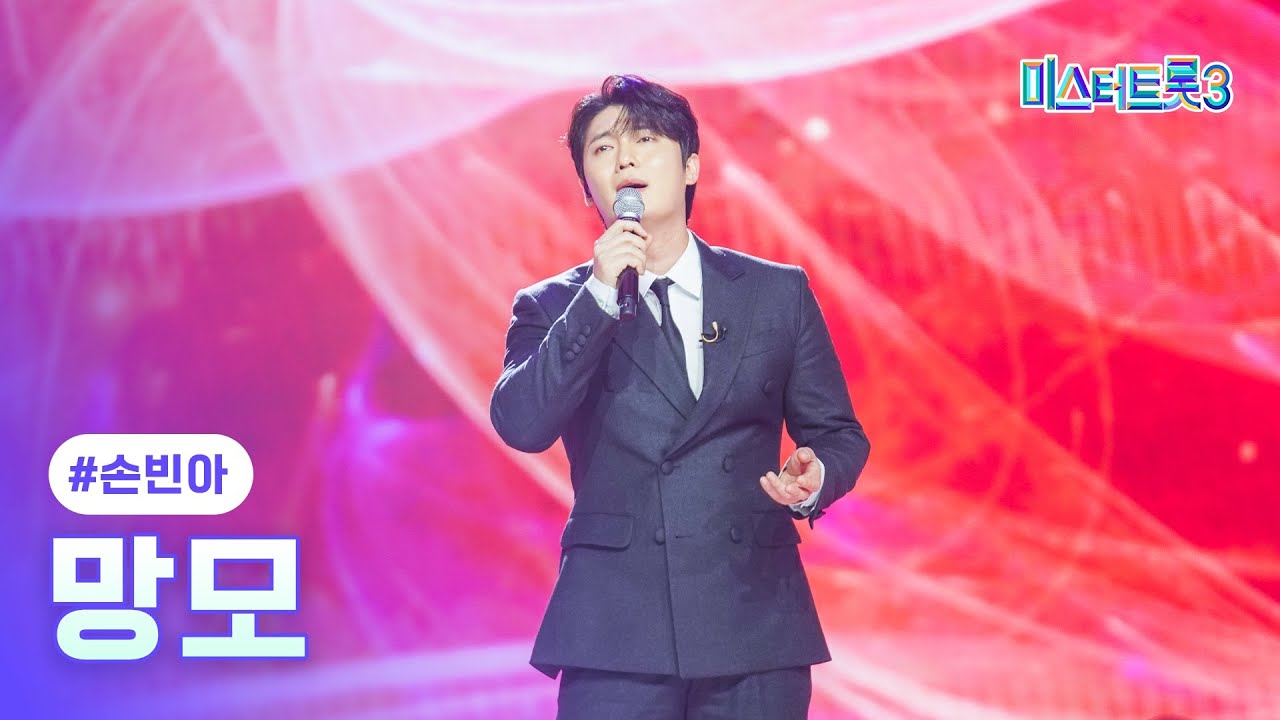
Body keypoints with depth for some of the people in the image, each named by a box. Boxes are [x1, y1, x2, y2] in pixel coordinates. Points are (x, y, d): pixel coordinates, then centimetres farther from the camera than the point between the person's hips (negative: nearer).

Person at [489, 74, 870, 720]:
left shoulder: (778, 292, 11)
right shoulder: (552, 309, 9)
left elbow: (838, 434, 13)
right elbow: (520, 425, -8)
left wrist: (814, 480, -9)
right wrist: (600, 296, -13)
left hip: (754, 628, 1)